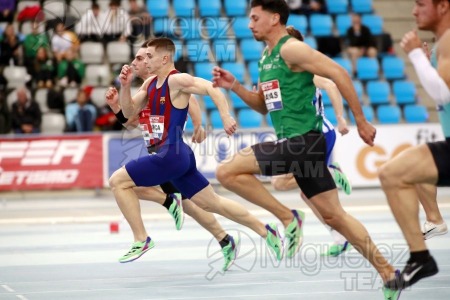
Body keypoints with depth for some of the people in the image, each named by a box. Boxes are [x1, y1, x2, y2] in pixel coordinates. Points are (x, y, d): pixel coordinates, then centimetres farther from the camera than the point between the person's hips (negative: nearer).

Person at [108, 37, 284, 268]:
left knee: (118, 181, -10)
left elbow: (212, 88, -22)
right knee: (212, 203, 16)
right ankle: (265, 231, 25)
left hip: (171, 154, -10)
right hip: (169, 155, 10)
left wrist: (225, 116, -33)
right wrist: (125, 86, 3)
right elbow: (128, 112, 19)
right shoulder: (150, 84, 15)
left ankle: (141, 240, -5)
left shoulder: (176, 80, -12)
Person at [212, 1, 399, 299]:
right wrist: (234, 86, 12)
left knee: (227, 172, -13)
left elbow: (339, 73, -16)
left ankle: (286, 217, -4)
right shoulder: (266, 57, 18)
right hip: (295, 143, 9)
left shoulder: (291, 49, -11)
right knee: (333, 215, 9)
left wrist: (361, 121, -16)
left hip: (303, 141, -9)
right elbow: (264, 106, 27)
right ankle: (388, 273, 12)